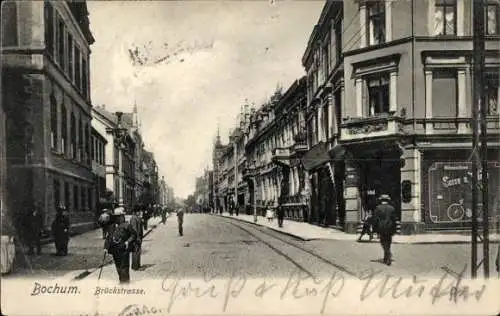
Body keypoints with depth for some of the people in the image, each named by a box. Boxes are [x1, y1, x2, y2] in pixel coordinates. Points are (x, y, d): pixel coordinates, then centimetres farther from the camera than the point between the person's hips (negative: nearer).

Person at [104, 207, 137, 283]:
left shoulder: (127, 225, -4)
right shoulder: (112, 227, 11)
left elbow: (134, 235, -2)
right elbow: (108, 238, 11)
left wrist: (128, 241, -16)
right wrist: (106, 247, 2)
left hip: (124, 250, -5)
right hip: (115, 250, 5)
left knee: (124, 266, -5)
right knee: (118, 267, 13)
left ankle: (126, 280, 2)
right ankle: (121, 280, 26)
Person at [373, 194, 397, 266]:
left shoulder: (378, 208, -1)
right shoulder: (392, 208, 5)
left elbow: (376, 219, -5)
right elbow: (394, 220, 4)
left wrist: (376, 230, -1)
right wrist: (394, 230, 9)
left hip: (381, 228, -2)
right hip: (389, 228, 2)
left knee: (383, 243, 5)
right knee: (388, 244, 10)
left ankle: (389, 255, -13)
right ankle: (386, 259, 9)